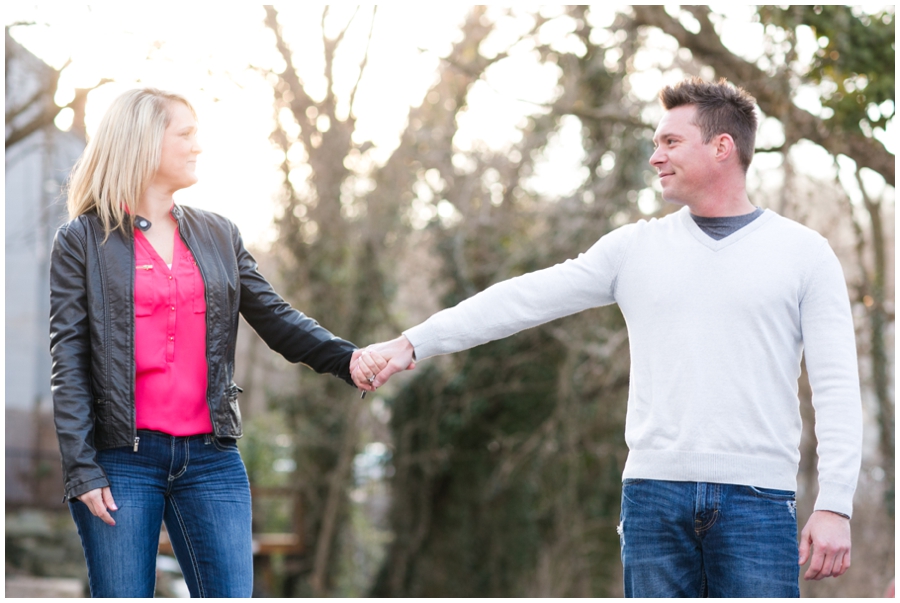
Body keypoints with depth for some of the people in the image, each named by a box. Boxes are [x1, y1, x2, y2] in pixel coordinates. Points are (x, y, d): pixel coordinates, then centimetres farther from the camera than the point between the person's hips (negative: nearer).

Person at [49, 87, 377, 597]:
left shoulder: (220, 235, 14)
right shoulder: (83, 240, 2)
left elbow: (276, 318, 9)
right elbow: (69, 363, -2)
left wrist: (347, 359, -9)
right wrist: (82, 470, -9)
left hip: (212, 459, 3)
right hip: (121, 460, -3)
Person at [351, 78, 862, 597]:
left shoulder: (803, 253, 4)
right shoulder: (636, 248, 12)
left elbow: (837, 388, 0)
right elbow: (526, 299, 9)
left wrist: (835, 505, -9)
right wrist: (412, 344, 4)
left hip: (757, 500, -2)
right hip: (653, 495, 3)